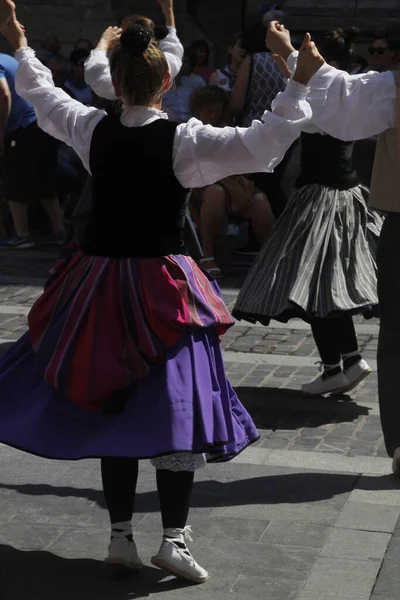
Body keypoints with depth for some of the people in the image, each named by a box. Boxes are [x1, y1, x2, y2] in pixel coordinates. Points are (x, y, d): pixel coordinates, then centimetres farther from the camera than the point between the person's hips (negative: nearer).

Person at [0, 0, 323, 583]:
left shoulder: (93, 130, -1)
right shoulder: (184, 140, -13)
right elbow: (263, 145, -19)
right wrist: (299, 83, -14)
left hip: (98, 278, 4)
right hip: (161, 286, -4)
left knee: (114, 404, 12)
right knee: (175, 402, 2)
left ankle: (120, 534, 17)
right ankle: (174, 537, 0)